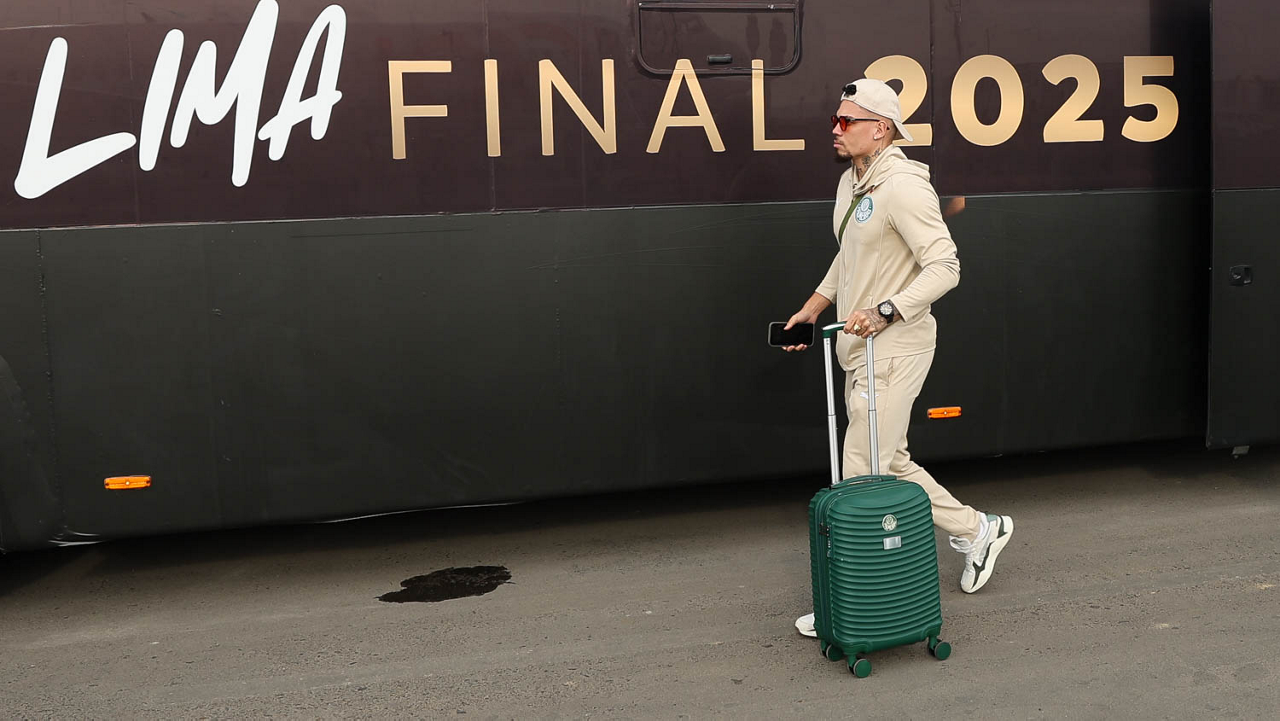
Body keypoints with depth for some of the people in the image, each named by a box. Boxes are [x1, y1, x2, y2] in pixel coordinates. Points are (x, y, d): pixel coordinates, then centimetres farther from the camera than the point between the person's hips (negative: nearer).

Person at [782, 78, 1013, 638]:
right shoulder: (852, 181, 13)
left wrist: (885, 311, -27)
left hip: (894, 348, -10)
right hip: (858, 346, 10)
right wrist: (813, 307, 23)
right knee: (890, 463, 17)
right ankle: (976, 531, 34)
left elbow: (944, 266, -21)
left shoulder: (902, 187, -17)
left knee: (863, 475, -5)